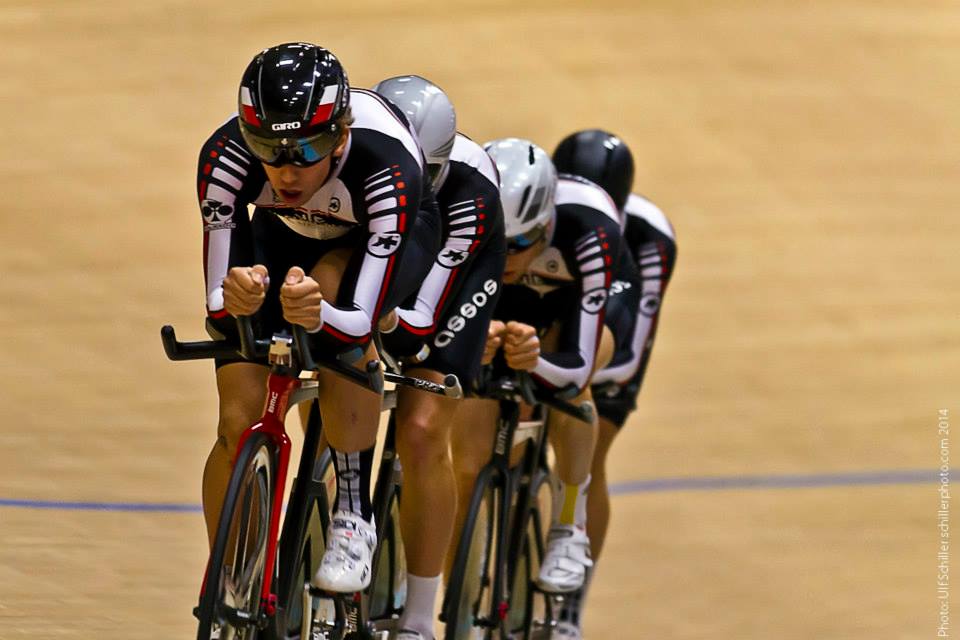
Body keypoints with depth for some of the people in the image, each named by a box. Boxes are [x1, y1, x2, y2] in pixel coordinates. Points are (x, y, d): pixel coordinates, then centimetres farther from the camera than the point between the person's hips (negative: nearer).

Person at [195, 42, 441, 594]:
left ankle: (355, 514, -24)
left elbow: (360, 321, -42)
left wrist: (318, 316, -64)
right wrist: (236, 300, -56)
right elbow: (218, 310, -33)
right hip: (284, 237, 2)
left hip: (387, 236, -2)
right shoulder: (226, 157, -35)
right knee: (238, 425, -13)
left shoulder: (386, 165, -41)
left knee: (334, 291, -37)